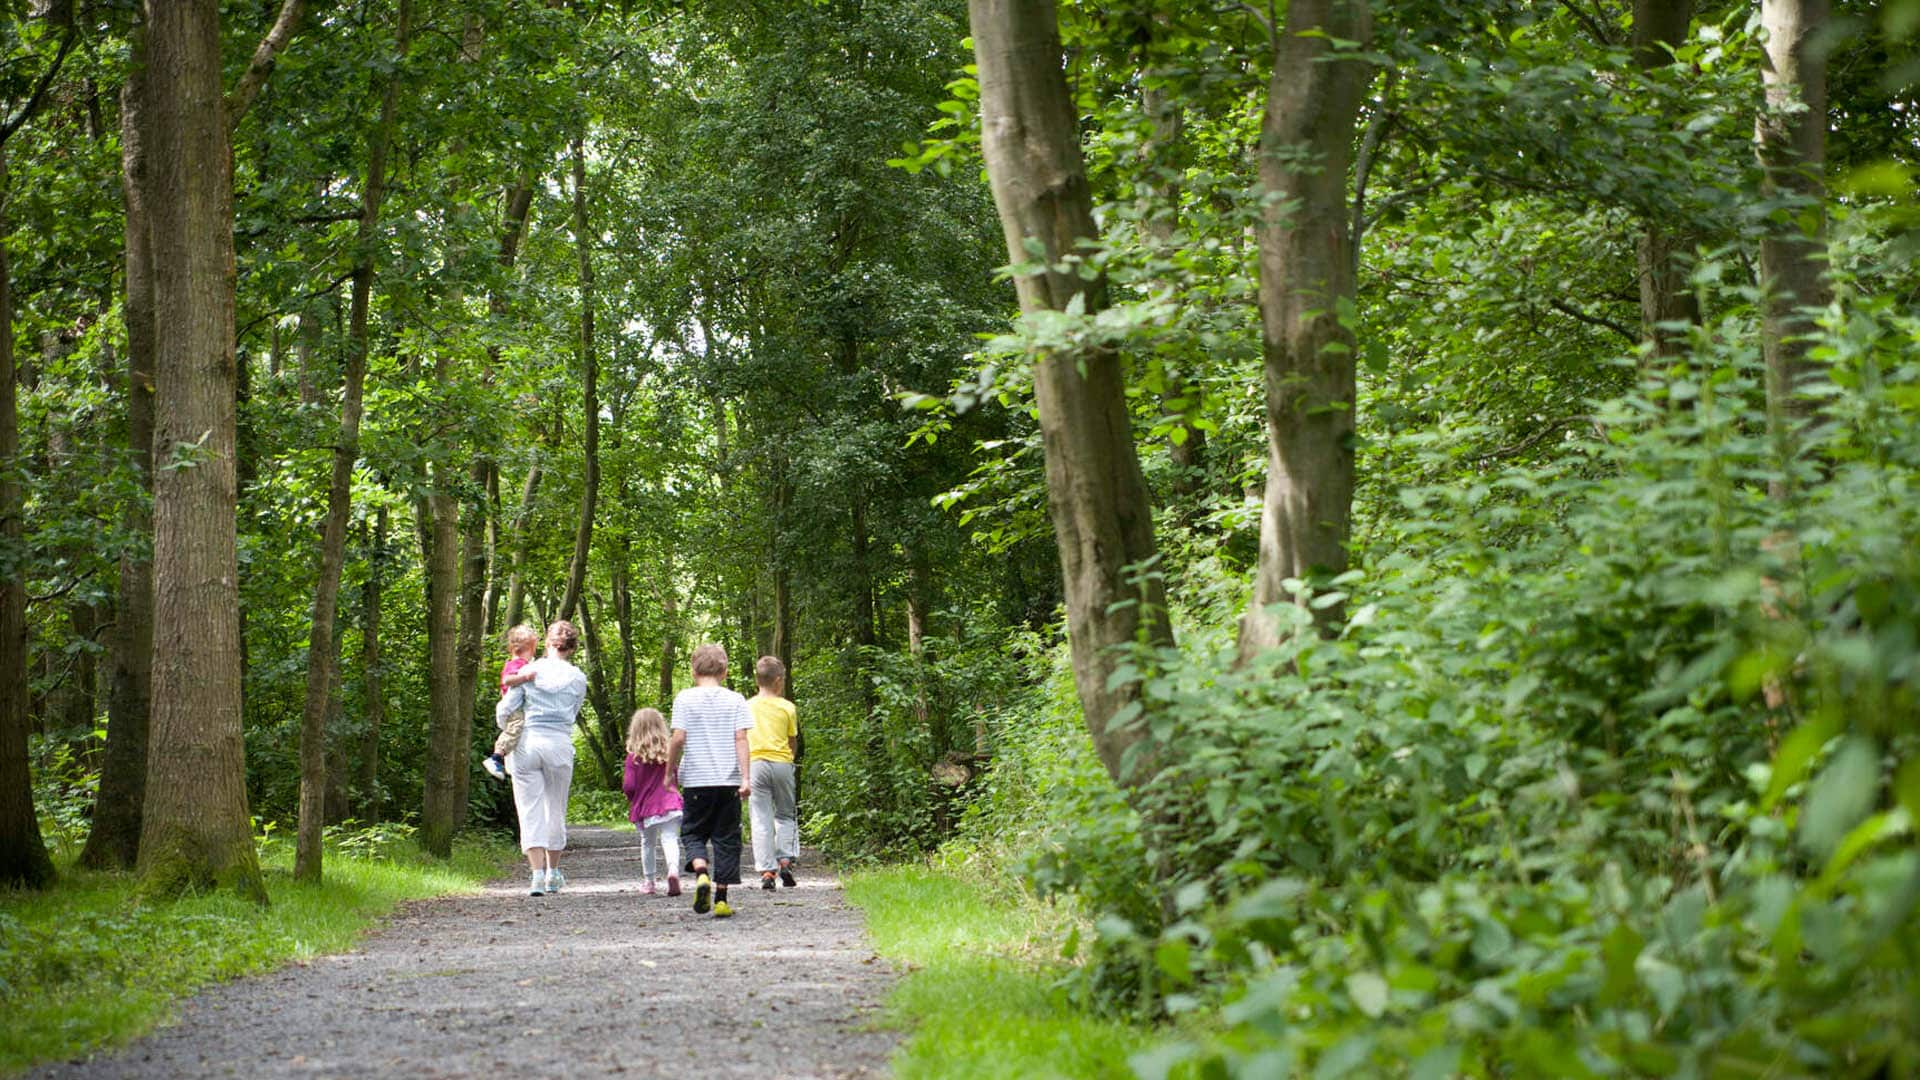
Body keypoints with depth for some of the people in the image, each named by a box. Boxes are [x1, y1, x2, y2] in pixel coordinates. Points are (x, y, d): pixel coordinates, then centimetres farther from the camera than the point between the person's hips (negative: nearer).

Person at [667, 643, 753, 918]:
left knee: (693, 832, 12)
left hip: (696, 780, -1)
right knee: (726, 839, 8)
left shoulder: (685, 698, -1)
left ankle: (701, 872, -17)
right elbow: (741, 738, -4)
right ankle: (721, 898, 5)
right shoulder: (735, 700, 3)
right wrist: (745, 777, -6)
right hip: (729, 781, 1)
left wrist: (670, 769, 7)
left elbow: (678, 738, -6)